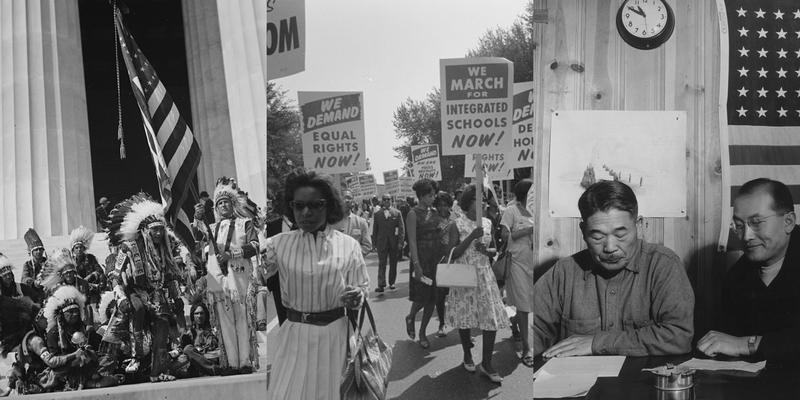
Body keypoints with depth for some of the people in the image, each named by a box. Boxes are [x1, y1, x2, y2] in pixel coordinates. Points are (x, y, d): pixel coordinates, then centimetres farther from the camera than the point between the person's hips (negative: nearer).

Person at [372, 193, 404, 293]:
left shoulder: (397, 213, 2)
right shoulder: (377, 214, 5)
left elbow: (401, 228, 0)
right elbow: (375, 230, 7)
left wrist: (400, 242, -8)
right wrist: (375, 243, 1)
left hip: (394, 243, 0)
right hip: (382, 243, 0)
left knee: (393, 264, 8)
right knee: (381, 264, -5)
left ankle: (392, 283, 20)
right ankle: (381, 285, -10)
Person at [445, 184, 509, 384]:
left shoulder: (487, 223, 6)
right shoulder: (457, 224, -7)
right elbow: (453, 254, -10)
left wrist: (486, 250, -9)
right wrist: (472, 237, -20)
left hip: (485, 275, 3)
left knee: (492, 318, -4)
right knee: (464, 316, 6)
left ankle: (486, 364, 5)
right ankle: (467, 355, 28)